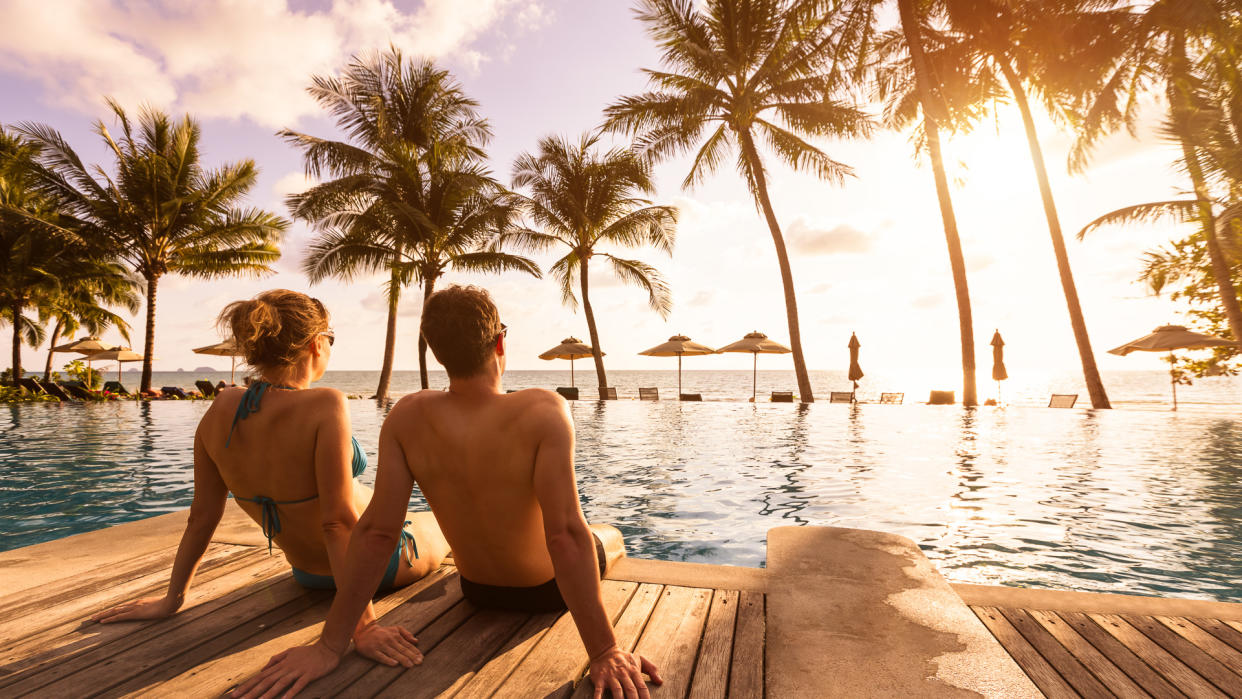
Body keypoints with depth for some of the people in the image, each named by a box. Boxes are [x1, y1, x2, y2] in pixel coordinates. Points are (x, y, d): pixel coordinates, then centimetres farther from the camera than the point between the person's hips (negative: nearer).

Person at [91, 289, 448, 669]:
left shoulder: (223, 408, -13)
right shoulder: (324, 406, -32)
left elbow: (202, 514, -5)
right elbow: (339, 522, -33)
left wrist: (172, 599, 7)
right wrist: (363, 625, -28)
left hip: (308, 573, 6)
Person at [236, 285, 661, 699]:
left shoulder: (408, 418, -22)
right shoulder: (543, 411, -35)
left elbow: (375, 531, -22)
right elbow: (566, 535, -38)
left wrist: (330, 645, -14)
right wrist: (604, 653, -31)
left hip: (477, 589, 3)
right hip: (548, 590, -3)